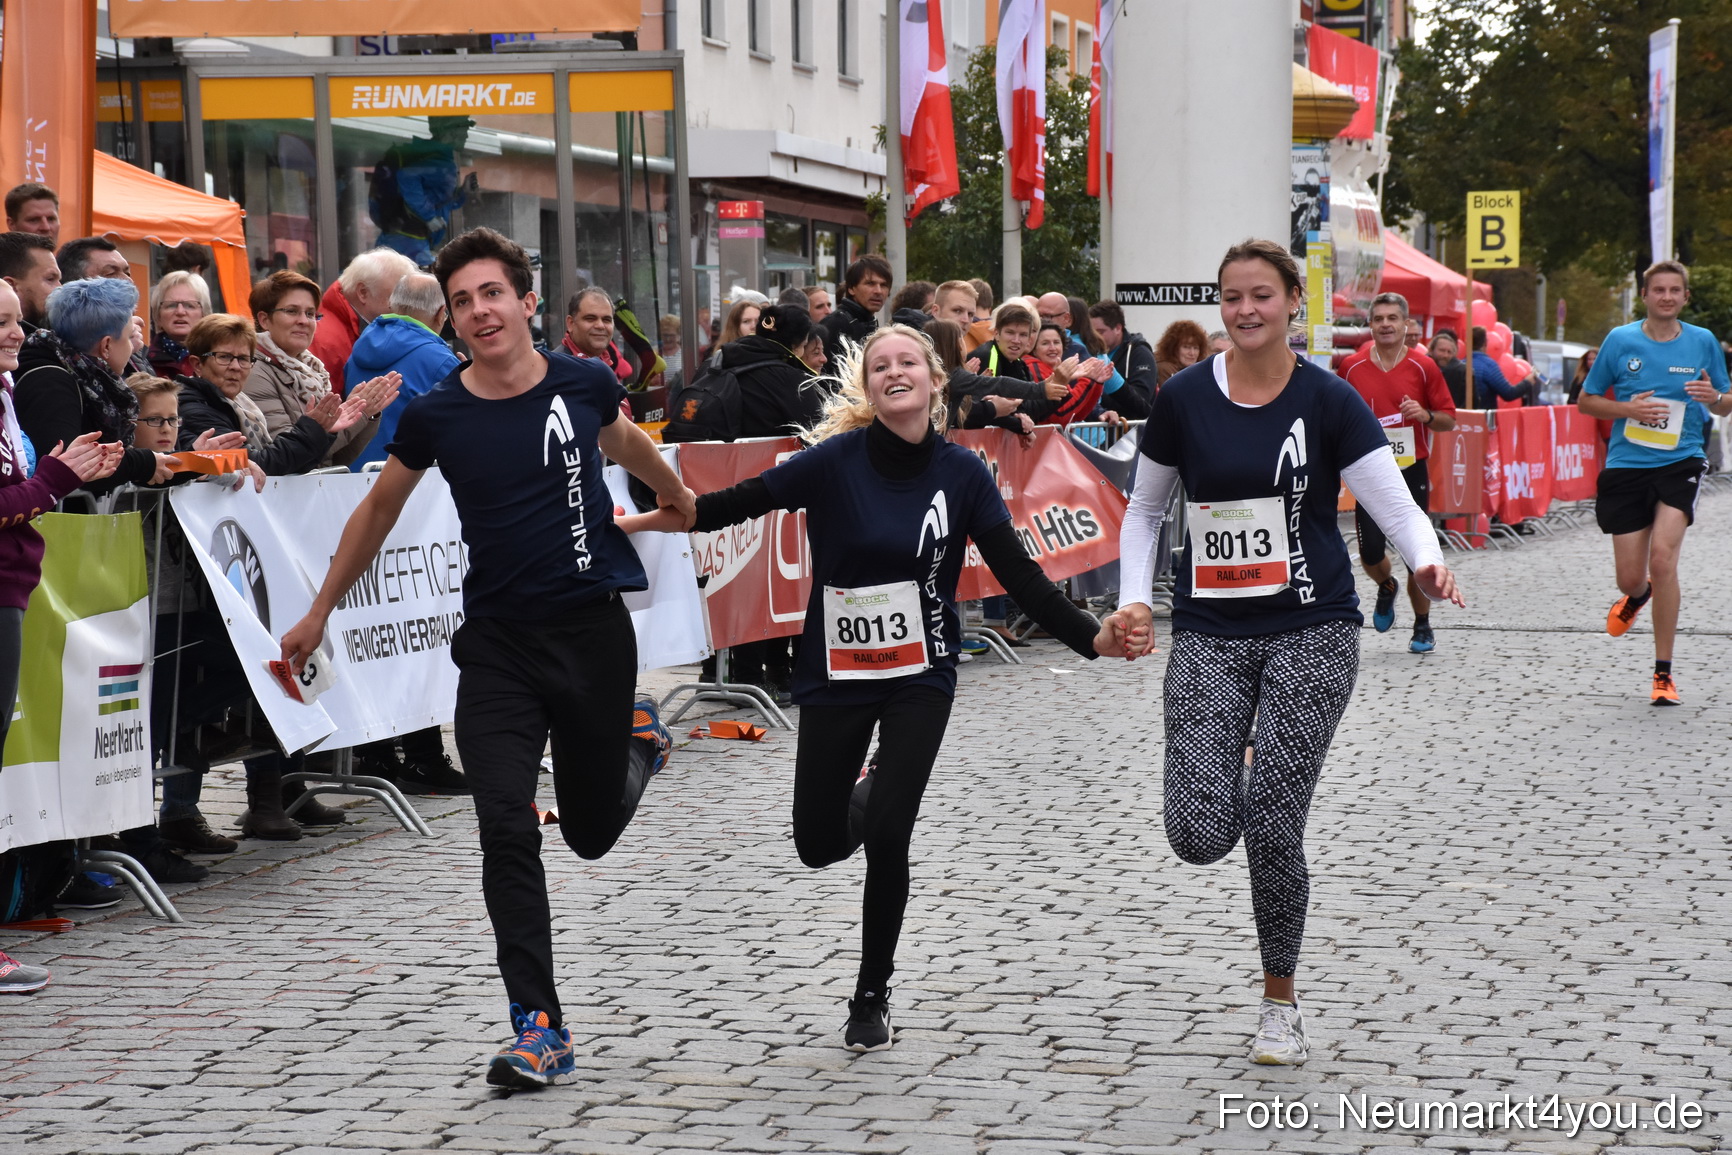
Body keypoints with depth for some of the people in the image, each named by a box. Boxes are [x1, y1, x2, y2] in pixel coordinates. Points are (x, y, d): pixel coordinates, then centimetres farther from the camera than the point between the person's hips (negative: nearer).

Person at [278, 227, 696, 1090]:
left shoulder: (584, 386, -5)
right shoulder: (435, 416, -6)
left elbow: (626, 444, 20)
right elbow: (379, 510, 12)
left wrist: (682, 499, 38)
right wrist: (320, 613, 19)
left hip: (593, 631, 0)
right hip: (498, 645, 0)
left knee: (591, 831, 10)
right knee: (508, 832, -12)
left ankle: (633, 748, 48)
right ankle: (541, 1033, -8)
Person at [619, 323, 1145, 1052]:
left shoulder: (961, 473, -5)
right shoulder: (836, 461, -11)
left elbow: (1017, 573, -5)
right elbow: (742, 502, -12)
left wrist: (1091, 637, -15)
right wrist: (641, 522, -22)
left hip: (920, 676, 0)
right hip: (835, 675, 0)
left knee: (886, 837, -11)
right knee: (818, 847, 6)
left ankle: (873, 996, 9)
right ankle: (875, 796, 44)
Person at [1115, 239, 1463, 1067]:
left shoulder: (1327, 401, -5)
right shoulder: (1184, 399, 1)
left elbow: (1394, 503, -12)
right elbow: (1145, 508, 12)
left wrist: (1426, 562, -33)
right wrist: (1133, 598, -2)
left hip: (1311, 632, -2)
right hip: (1208, 634, 2)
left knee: (1273, 828, -7)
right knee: (1199, 837, -11)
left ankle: (1280, 1002, 15)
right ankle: (1234, 778, 28)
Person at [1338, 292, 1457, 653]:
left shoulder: (1423, 367, -1)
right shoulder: (1352, 367, 2)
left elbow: (1449, 419, 3)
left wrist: (1426, 415, -16)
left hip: (1411, 472, -1)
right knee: (1370, 553, -6)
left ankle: (1423, 626, 17)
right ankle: (1386, 588, 29)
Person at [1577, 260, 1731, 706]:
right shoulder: (1620, 340, 1)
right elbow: (1586, 401, 7)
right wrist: (1629, 409, -11)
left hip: (1680, 463, -1)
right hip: (1626, 465, 1)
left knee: (1663, 557, -20)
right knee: (1630, 578, 3)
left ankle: (1664, 673, -9)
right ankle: (1638, 595, 46)